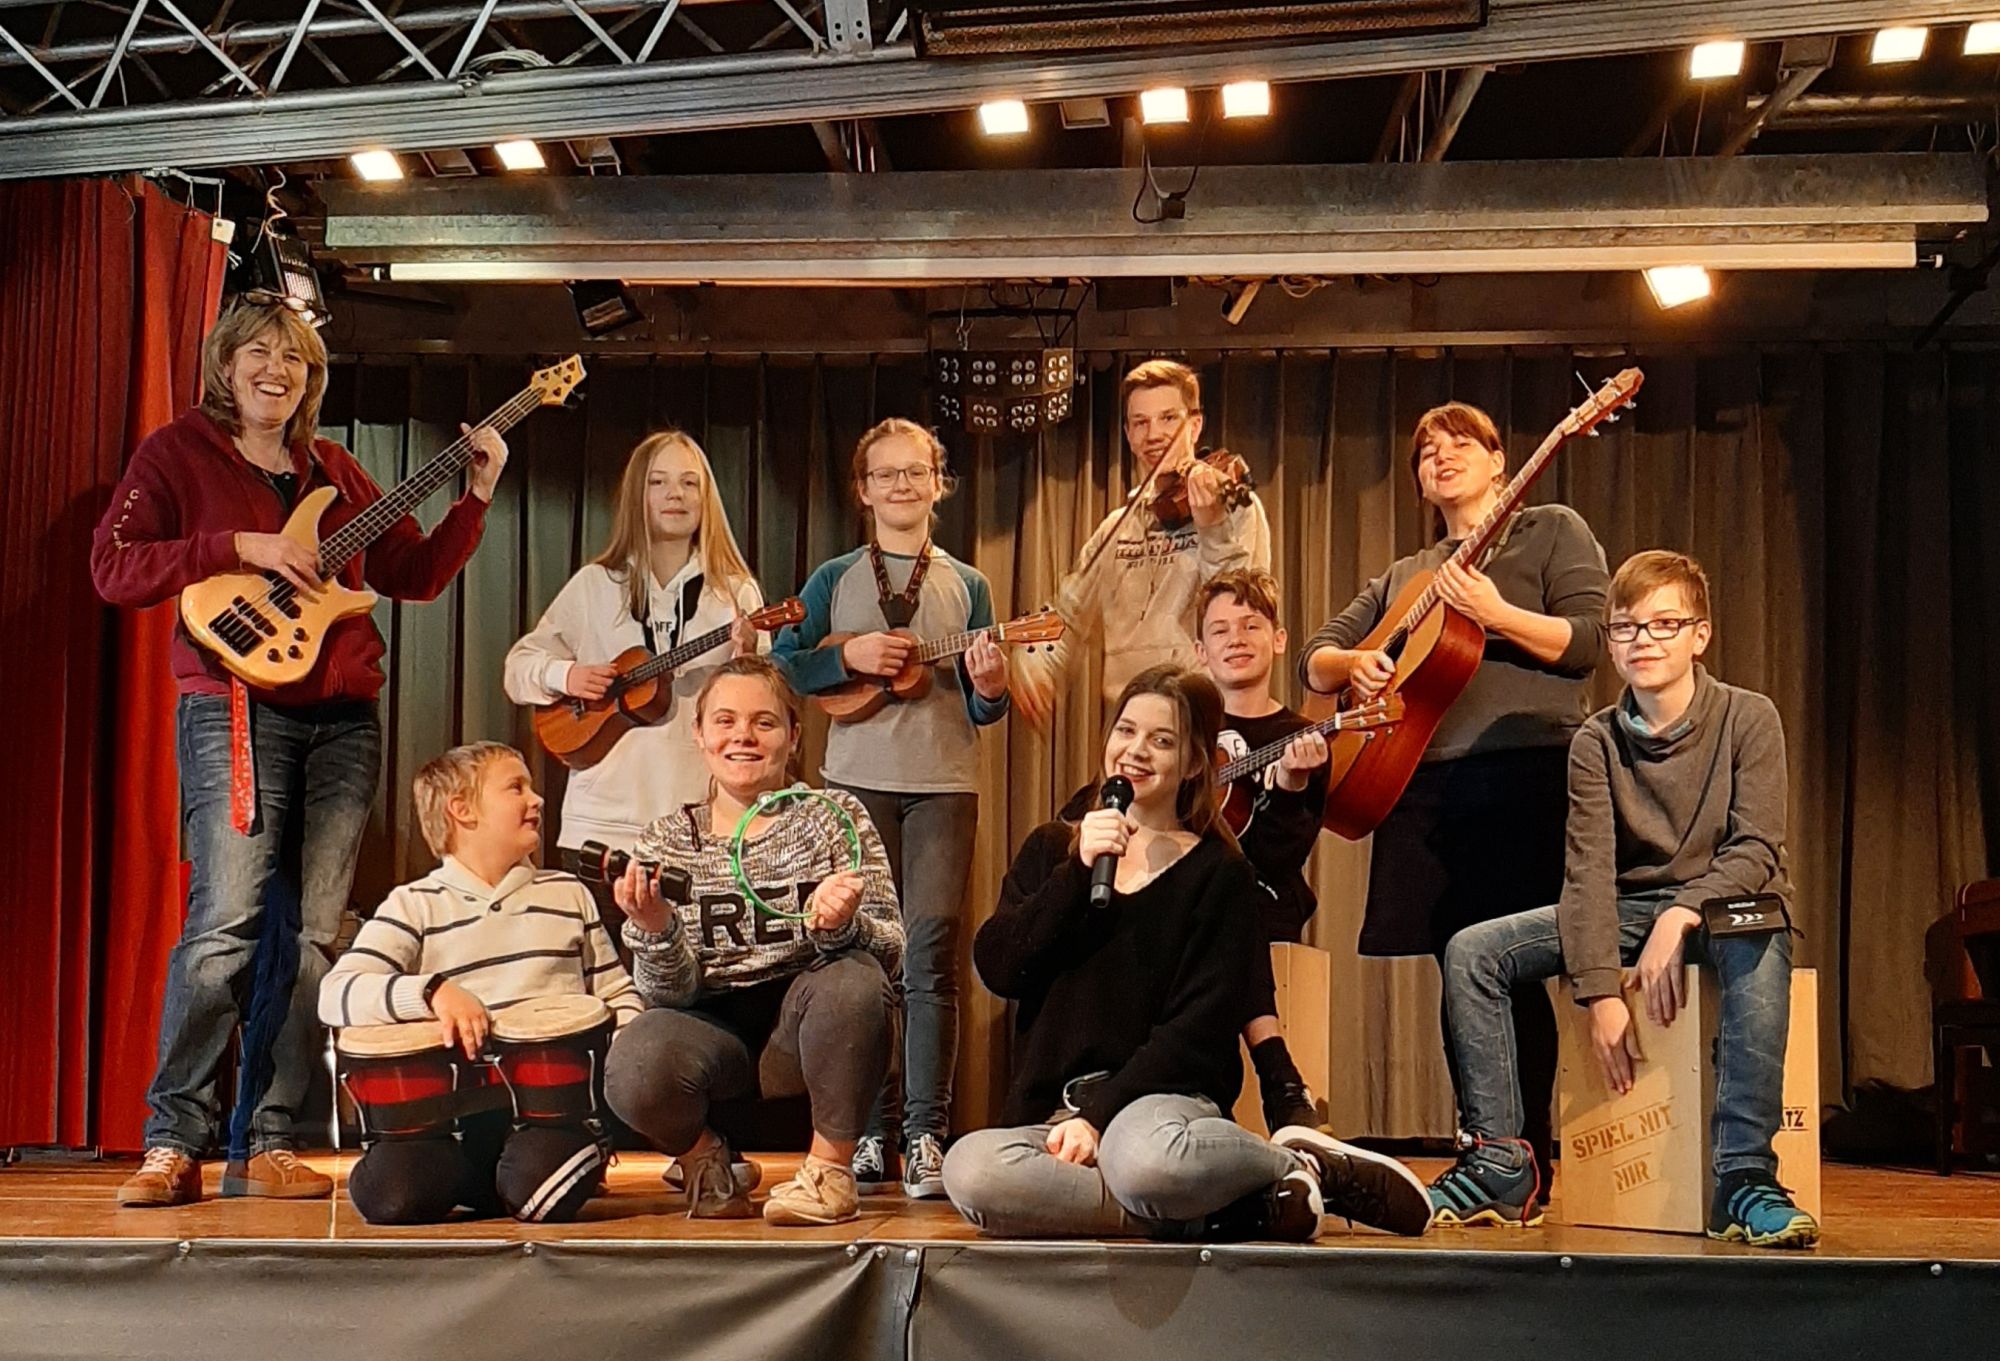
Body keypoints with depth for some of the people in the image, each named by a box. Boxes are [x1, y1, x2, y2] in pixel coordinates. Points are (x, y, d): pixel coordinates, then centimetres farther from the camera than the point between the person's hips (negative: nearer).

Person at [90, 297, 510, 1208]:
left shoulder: (335, 473, 20)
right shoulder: (177, 452, 6)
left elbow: (415, 574, 20)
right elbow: (113, 568, -6)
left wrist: (477, 498, 9)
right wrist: (241, 546, -14)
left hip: (343, 716, 5)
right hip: (236, 710, -5)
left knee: (316, 930, 1)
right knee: (227, 921, -16)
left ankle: (269, 1146, 6)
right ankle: (171, 1146, -7)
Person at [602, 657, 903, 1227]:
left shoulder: (835, 817, 0)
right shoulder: (665, 842, 3)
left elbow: (889, 949, -11)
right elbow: (670, 992, -5)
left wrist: (840, 926, -34)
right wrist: (656, 930, -28)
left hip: (806, 1030, 0)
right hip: (714, 1030, 1)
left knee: (855, 977, -32)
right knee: (634, 1067, -31)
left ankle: (830, 1168, -12)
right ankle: (705, 1161, 4)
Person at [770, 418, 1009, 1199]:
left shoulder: (966, 585, 11)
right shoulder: (834, 580, 10)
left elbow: (983, 711, 9)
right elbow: (780, 670, 4)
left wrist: (991, 688, -13)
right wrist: (848, 657, -11)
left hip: (943, 786, 0)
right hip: (856, 782, 0)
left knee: (929, 953, -7)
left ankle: (926, 1138, -4)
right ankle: (871, 1136, 7)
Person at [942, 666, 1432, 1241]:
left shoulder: (1218, 876, 6)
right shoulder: (1052, 849, 17)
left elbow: (1199, 1029, -4)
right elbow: (996, 970, 3)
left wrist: (1099, 1114, -15)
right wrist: (1079, 871, -6)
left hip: (1163, 1101, -3)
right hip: (1052, 1110, 4)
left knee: (1144, 1158, -42)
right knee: (968, 1168, -33)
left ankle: (1298, 1167, -8)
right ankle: (1225, 1213, -22)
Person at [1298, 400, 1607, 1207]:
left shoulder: (1552, 531, 9)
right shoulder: (1404, 577, 24)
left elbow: (1587, 641, -4)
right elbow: (1313, 657, 22)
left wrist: (1494, 613, -17)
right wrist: (1352, 662, 0)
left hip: (1523, 776, -5)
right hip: (1421, 783, 5)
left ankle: (1524, 1170, -2)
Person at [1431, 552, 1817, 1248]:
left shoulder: (1749, 719, -7)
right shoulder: (1596, 742, 0)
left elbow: (1757, 850, -14)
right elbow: (1589, 872, -9)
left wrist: (1681, 917, -31)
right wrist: (1602, 995, -21)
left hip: (1726, 904, -4)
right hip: (1628, 908, 4)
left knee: (1757, 946, -41)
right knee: (1472, 951, -15)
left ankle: (1743, 1183, -37)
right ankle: (1498, 1161, -13)